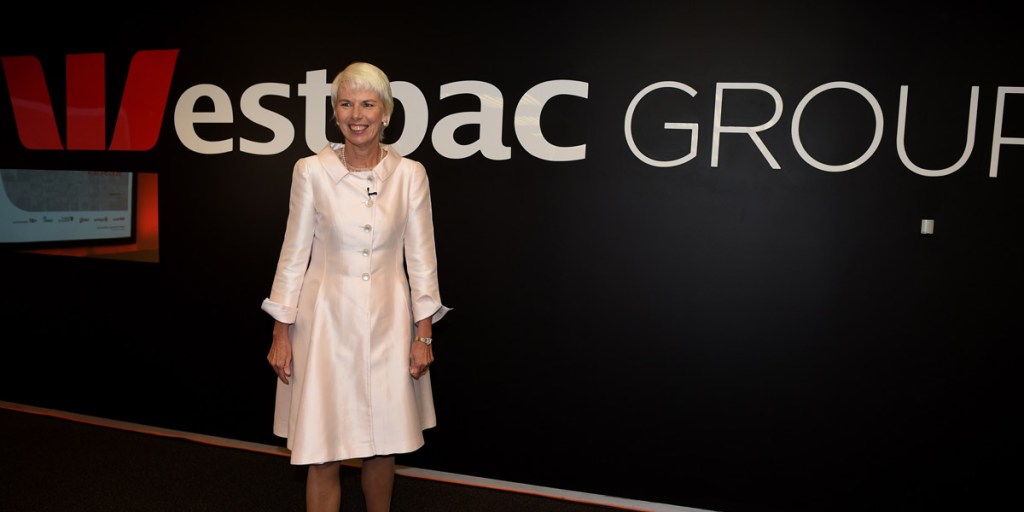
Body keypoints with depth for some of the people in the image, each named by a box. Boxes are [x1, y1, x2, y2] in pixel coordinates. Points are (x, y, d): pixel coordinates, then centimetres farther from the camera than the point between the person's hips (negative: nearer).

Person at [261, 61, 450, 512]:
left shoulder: (410, 174, -2)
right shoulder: (311, 171, -5)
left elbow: (420, 256, 1)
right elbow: (294, 254, 0)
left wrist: (424, 332, -1)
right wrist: (281, 331, -1)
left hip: (388, 322, 1)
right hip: (327, 321, -1)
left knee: (383, 445, 13)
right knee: (322, 454, 2)